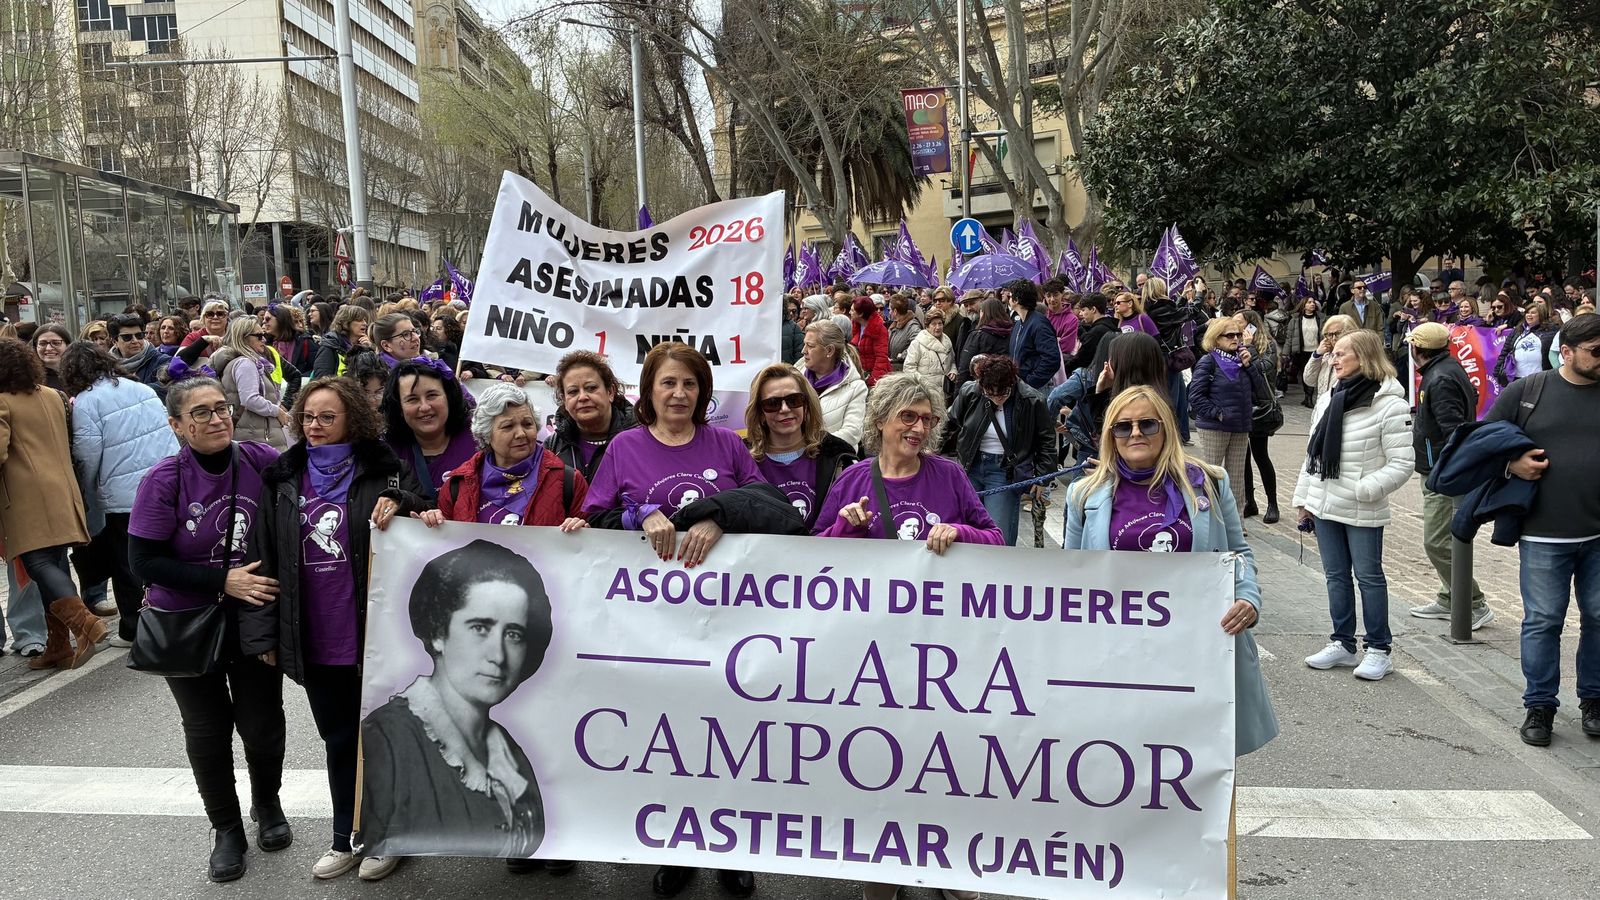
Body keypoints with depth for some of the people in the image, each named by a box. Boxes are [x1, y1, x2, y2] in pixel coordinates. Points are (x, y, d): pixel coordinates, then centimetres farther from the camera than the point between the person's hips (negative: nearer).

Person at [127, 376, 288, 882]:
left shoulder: (260, 461, -11)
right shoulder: (164, 480, -14)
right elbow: (143, 562, -14)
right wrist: (223, 581, -21)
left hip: (255, 619, 1)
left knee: (262, 724, 9)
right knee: (207, 729, 13)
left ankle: (267, 804, 39)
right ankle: (226, 829, 34)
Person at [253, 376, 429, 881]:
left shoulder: (382, 470, -4)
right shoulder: (283, 479, 6)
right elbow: (269, 558, 7)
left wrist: (398, 503, -22)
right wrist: (267, 632, 5)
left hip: (372, 632, -3)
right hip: (314, 638, 4)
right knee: (338, 739, 16)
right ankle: (346, 839, 30)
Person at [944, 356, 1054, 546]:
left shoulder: (1032, 401, -11)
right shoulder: (969, 393, -5)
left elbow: (1046, 439, 2)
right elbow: (951, 426, 11)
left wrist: (1041, 476, 0)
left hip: (1006, 472, -3)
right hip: (970, 468, 3)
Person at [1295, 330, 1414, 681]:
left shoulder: (1390, 404, -13)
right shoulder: (1328, 400, 8)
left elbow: (1402, 463, -14)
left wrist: (1365, 489, -23)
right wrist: (1303, 497, 13)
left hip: (1362, 511, -6)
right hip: (1324, 506, 6)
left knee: (1369, 576, 4)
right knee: (1336, 576, 14)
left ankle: (1379, 649, 16)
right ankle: (1342, 643, 25)